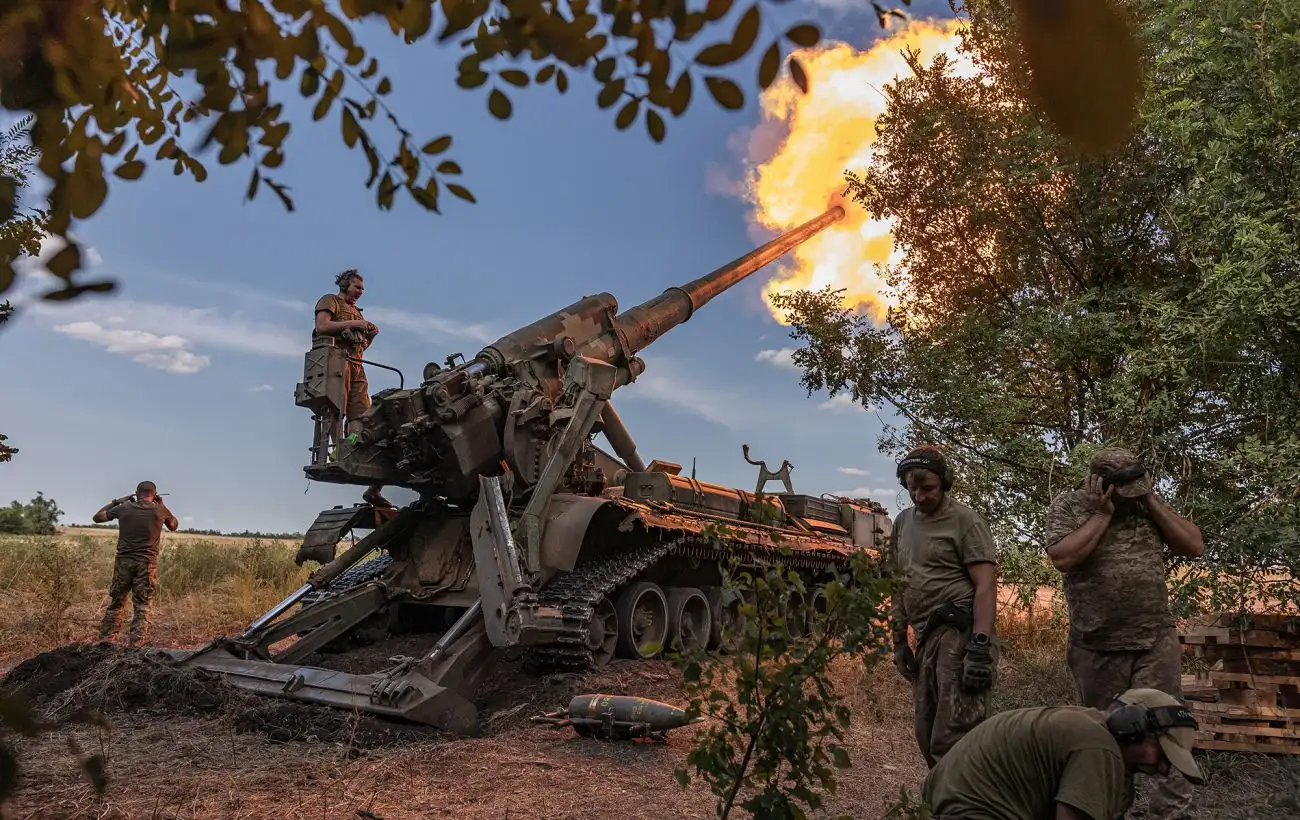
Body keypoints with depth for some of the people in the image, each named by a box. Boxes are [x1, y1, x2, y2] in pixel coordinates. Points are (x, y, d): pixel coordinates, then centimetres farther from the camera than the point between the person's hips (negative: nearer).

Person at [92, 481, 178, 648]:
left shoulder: (124, 508, 1)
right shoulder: (159, 510, 1)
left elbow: (97, 517, 15)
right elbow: (174, 526, 21)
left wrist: (115, 502, 20)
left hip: (124, 561, 1)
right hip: (147, 564, -1)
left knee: (116, 603, 12)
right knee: (142, 606, 2)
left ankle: (104, 641, 11)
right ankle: (134, 645, -4)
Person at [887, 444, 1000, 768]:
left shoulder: (964, 520, -3)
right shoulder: (903, 522, 18)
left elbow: (986, 585, -11)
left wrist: (980, 646, -20)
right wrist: (899, 641, 20)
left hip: (961, 633, -8)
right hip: (927, 637, 8)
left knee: (953, 739, -12)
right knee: (928, 736, 11)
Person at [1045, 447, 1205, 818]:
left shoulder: (1147, 502, 7)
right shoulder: (1067, 505, -3)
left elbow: (1195, 546, 2)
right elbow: (1063, 558, -18)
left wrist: (1150, 501, -6)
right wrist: (1103, 513, -15)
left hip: (1157, 641, 2)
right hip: (1096, 647, -1)